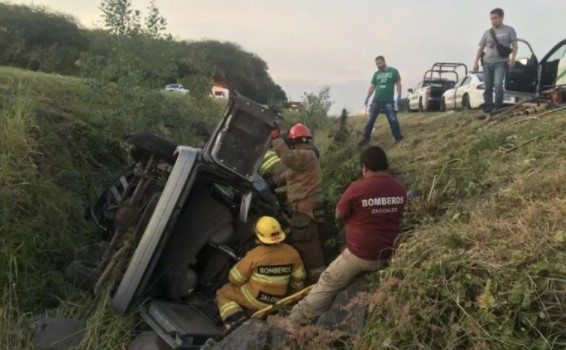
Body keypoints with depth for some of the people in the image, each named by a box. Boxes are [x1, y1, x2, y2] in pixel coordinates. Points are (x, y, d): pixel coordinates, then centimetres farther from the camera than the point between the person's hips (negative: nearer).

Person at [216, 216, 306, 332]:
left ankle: (236, 319, -4)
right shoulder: (291, 252, -10)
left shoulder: (255, 254, -23)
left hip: (254, 299, -6)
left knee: (223, 292, 17)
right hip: (276, 302, 6)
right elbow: (298, 279, 3)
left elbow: (235, 279, -11)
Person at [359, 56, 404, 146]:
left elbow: (398, 84, 1)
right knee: (371, 119, 5)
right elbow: (372, 86, 12)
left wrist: (399, 96, -9)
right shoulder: (376, 74, 11)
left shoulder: (393, 71, 1)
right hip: (376, 101, 3)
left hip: (389, 101, -3)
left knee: (393, 120, -3)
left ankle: (398, 138, 7)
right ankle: (366, 137, 14)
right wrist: (367, 98, 4)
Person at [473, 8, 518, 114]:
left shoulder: (509, 30, 9)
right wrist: (476, 62, 4)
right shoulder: (487, 32, 17)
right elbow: (481, 48, 16)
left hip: (501, 63, -4)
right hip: (487, 63, 4)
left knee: (498, 84, -23)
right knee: (488, 87, 2)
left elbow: (515, 46, 3)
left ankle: (498, 107, -13)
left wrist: (513, 59, -13)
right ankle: (488, 109, 8)